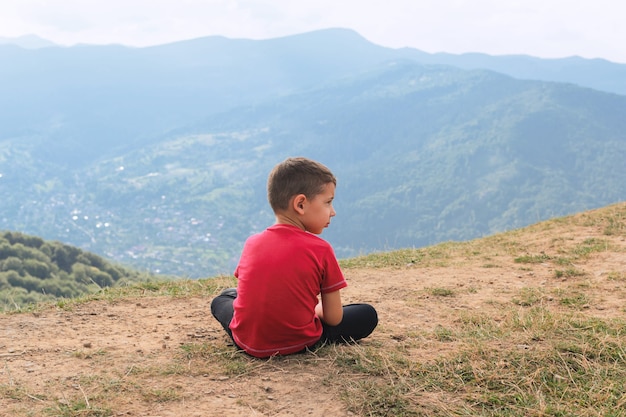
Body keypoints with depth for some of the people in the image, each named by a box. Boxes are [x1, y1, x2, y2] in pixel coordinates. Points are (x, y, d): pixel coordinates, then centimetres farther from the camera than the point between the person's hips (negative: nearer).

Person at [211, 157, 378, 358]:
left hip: (247, 342, 2)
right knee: (367, 315, 11)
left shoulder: (252, 243, 1)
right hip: (298, 344, -2)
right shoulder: (321, 250, -10)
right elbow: (333, 318, -7)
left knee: (222, 299, 33)